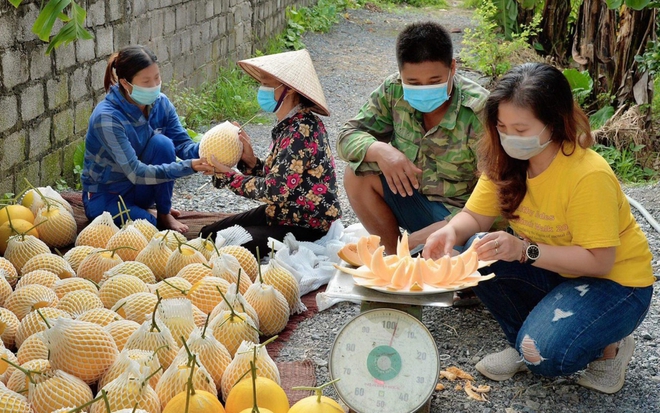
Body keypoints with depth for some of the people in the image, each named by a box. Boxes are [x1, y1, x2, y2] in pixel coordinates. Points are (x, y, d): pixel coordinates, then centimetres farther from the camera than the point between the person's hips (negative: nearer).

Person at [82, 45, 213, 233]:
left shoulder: (160, 103, -9)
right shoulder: (107, 117, -27)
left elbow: (182, 144, -14)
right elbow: (135, 173, -32)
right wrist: (188, 167, -40)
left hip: (139, 190, 6)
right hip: (105, 196, -6)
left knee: (162, 142, -23)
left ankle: (164, 214, -7)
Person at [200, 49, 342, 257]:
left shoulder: (302, 130, -24)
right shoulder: (289, 125, 5)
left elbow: (274, 191, -26)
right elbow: (276, 180, 8)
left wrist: (228, 175, -14)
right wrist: (250, 160, -8)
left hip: (308, 227, -9)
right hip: (283, 214, 10)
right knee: (209, 234, 9)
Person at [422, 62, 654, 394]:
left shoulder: (589, 176, -29)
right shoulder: (505, 159, -10)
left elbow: (598, 260, -27)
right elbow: (475, 215, -7)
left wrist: (524, 250, -37)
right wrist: (452, 232, -32)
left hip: (615, 280, -6)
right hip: (553, 270, 6)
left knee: (544, 354, -28)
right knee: (477, 257, -19)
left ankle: (609, 346, 5)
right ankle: (523, 342, 4)